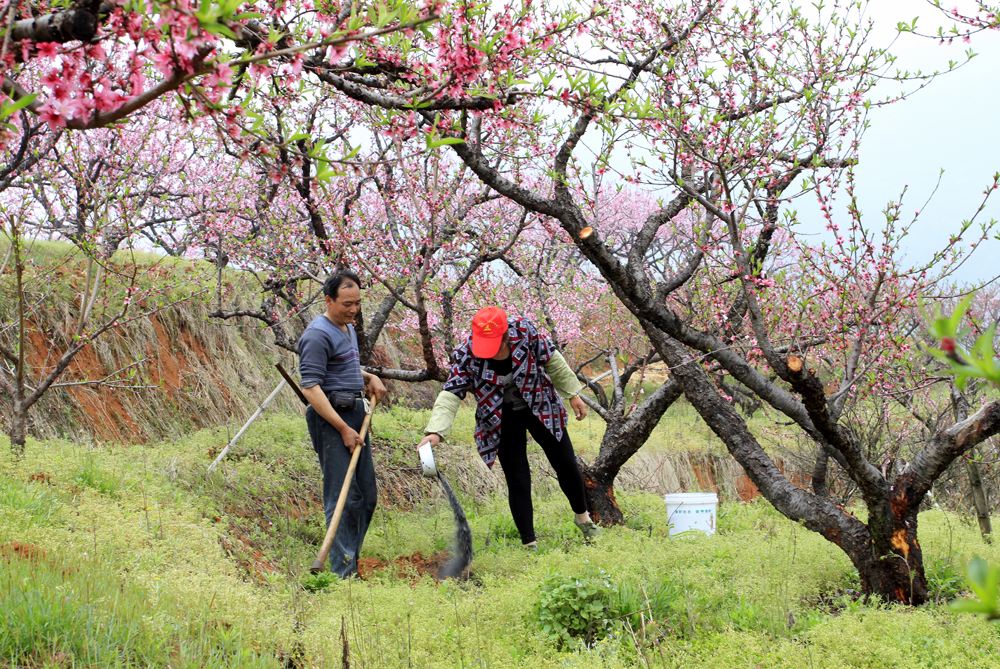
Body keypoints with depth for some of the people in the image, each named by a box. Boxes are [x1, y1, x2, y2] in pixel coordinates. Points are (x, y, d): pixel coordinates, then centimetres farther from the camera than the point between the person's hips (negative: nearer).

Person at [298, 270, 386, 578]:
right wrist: (343, 429, -22)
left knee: (366, 495, 11)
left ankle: (351, 562, 21)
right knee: (343, 496, -11)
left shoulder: (348, 327, 16)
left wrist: (370, 377, 13)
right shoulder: (318, 334, -16)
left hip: (356, 414, 10)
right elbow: (311, 387, -21)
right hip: (330, 418, -10)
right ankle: (343, 572, -9)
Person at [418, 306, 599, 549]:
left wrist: (573, 394, -2)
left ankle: (582, 516, 39)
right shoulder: (466, 355, -27)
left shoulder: (524, 331, -25)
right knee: (518, 481, -3)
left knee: (567, 465, 12)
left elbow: (552, 360, -9)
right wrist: (435, 431, -45)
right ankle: (530, 544, 11)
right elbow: (450, 394, -30)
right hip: (502, 420, -1)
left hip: (541, 408, 2)